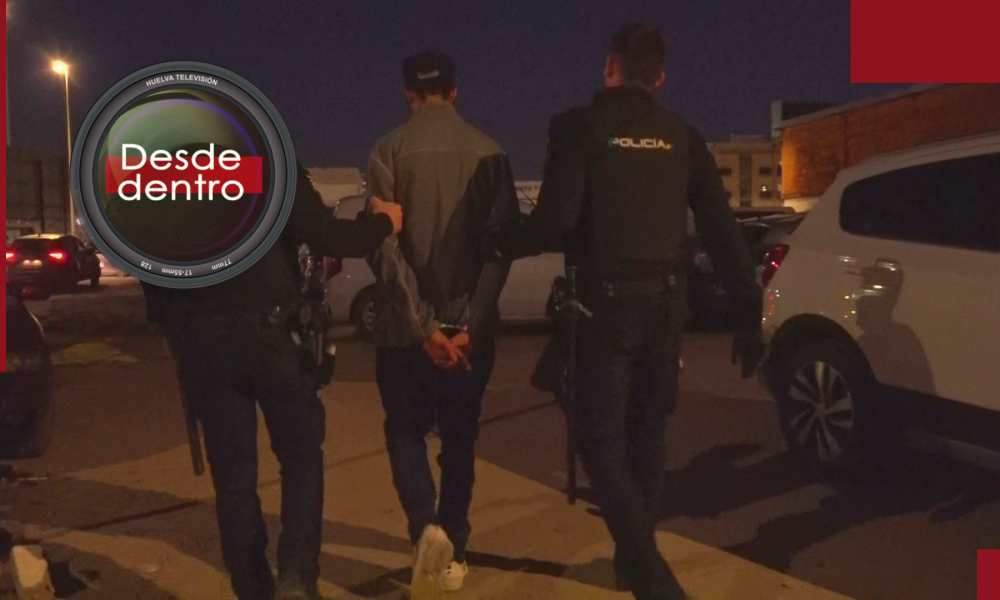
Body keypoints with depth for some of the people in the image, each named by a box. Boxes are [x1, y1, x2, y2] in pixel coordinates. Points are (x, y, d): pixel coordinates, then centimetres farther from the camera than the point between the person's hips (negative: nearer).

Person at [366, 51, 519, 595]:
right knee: (460, 437, 16)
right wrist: (471, 321, -10)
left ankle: (426, 527, -4)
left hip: (405, 326, -2)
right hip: (470, 324, 2)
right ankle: (454, 552, 21)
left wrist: (422, 324, -11)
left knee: (405, 431, 16)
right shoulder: (489, 153, 2)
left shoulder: (389, 150, -3)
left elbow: (384, 245, -12)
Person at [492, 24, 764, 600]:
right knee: (647, 433, 17)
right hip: (667, 298, 5)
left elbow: (558, 220, -13)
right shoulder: (681, 135, 9)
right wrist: (752, 307, 9)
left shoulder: (580, 125, -3)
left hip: (609, 298, -5)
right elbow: (722, 228, 5)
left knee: (602, 439, 3)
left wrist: (500, 244, 5)